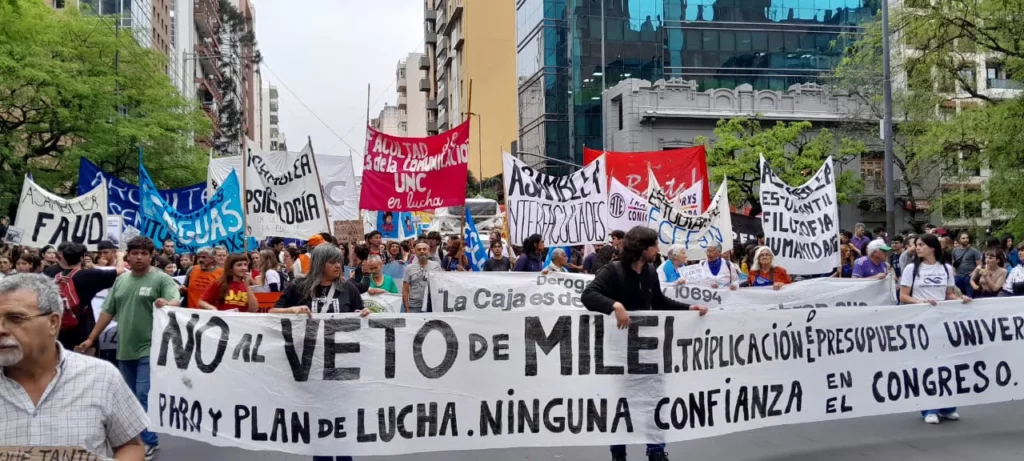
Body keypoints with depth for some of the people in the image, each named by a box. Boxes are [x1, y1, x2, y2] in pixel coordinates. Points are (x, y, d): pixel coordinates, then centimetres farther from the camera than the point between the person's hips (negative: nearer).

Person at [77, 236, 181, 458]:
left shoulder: (162, 279, -7)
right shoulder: (120, 280, 10)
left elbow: (176, 302, -21)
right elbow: (108, 311, 14)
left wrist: (166, 303, -44)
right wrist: (91, 338, 13)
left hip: (149, 349, -6)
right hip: (125, 349, 6)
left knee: (144, 396, -8)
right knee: (131, 397, 15)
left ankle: (149, 441, 3)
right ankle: (136, 437, 28)